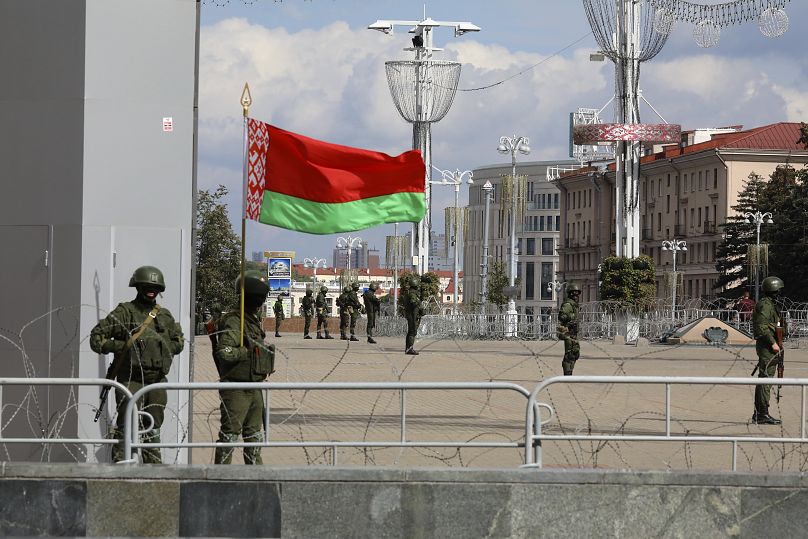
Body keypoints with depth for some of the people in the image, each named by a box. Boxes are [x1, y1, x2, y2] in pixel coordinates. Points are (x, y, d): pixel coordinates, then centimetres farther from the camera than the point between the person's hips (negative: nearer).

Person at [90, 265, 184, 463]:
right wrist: (122, 346, -15)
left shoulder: (164, 315, 12)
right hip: (131, 379, -5)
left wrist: (162, 349, 5)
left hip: (157, 381, 5)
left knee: (153, 430, 11)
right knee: (126, 428, -9)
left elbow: (179, 342, 24)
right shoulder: (125, 312, -2)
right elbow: (96, 338, -4)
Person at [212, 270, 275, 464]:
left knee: (254, 433, 16)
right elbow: (224, 352, -28)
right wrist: (249, 352, -19)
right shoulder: (233, 322, -16)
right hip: (236, 388, -9)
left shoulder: (255, 321, 14)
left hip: (255, 387, 9)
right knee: (230, 433, -5)